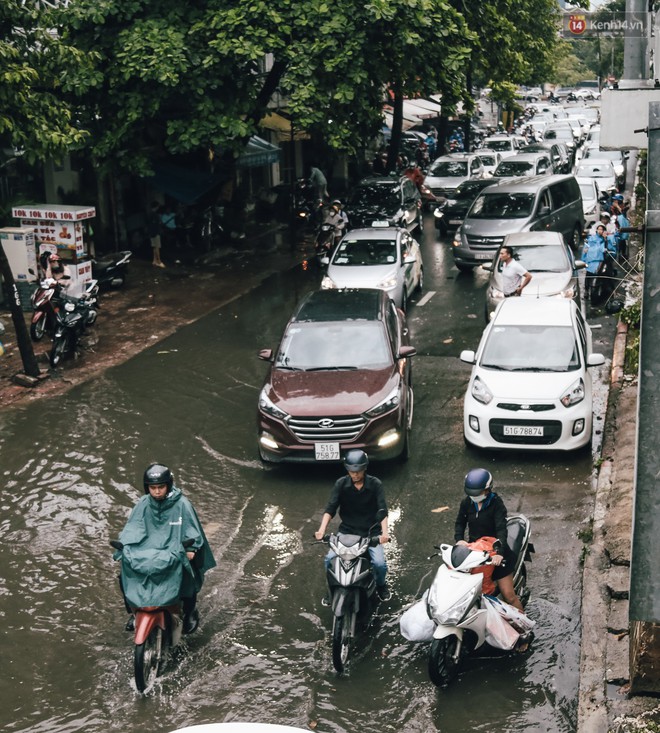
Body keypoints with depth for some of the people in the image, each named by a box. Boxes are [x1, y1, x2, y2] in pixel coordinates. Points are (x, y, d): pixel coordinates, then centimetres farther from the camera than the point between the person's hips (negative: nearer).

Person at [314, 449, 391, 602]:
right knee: (329, 559, -18)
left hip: (370, 532, -1)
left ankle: (381, 585, 15)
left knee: (379, 563, -20)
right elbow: (330, 508, -11)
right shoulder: (341, 484, -6)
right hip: (346, 531, 1)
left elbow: (382, 510, -16)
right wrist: (322, 529, -27)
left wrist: (385, 532, -32)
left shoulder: (375, 484, -9)